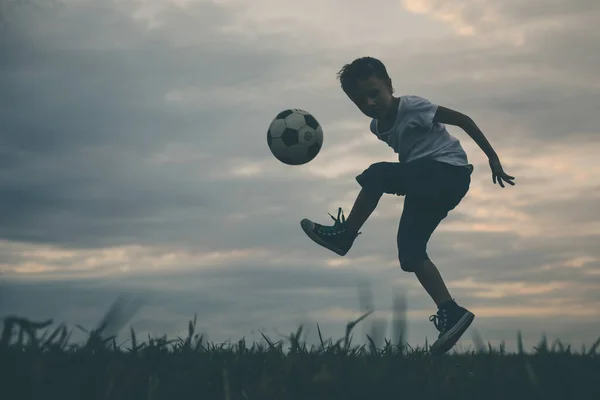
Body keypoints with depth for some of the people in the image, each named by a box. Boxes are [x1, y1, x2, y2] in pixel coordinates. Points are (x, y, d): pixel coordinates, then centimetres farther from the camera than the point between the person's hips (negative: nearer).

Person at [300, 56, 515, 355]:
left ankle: (344, 234, -11)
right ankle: (450, 312, -2)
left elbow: (462, 119, -11)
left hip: (449, 172, -9)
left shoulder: (412, 107, -13)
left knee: (376, 175, -26)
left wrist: (492, 157, -11)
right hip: (427, 183, 9)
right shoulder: (377, 126, 10)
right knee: (409, 253, -4)